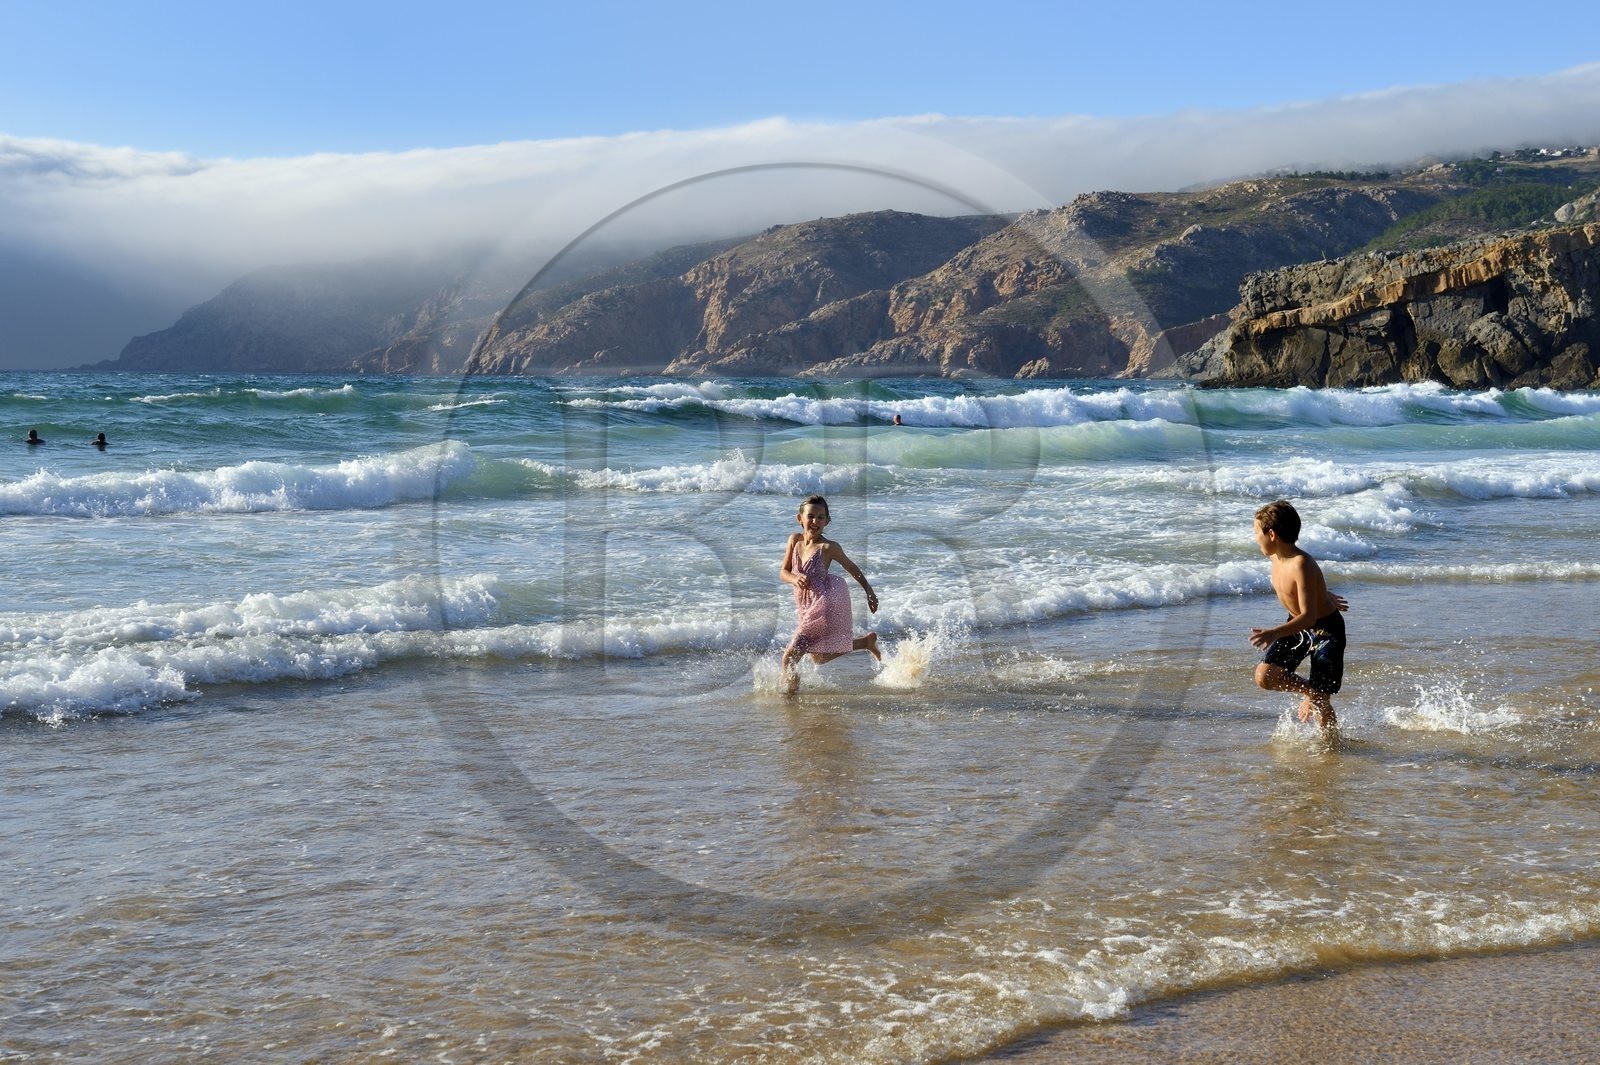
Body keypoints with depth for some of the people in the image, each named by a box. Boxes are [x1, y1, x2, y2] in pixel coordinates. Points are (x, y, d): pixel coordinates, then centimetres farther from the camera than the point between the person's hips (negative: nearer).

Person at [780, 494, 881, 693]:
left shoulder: (828, 547, -14)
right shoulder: (794, 540, 0)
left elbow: (851, 568, 0)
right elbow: (784, 572, 3)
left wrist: (869, 592, 8)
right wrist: (795, 579, -20)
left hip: (826, 604, -8)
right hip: (806, 606, 8)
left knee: (789, 656, -15)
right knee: (819, 658, 25)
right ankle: (866, 641, 39)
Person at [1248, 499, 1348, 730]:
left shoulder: (1301, 565, -31)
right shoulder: (1276, 557, -5)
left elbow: (1308, 617, -35)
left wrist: (1275, 633, -50)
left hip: (1325, 630, -7)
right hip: (1297, 626, 7)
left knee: (1320, 699, -5)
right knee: (1265, 676, -10)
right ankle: (1308, 690, 16)